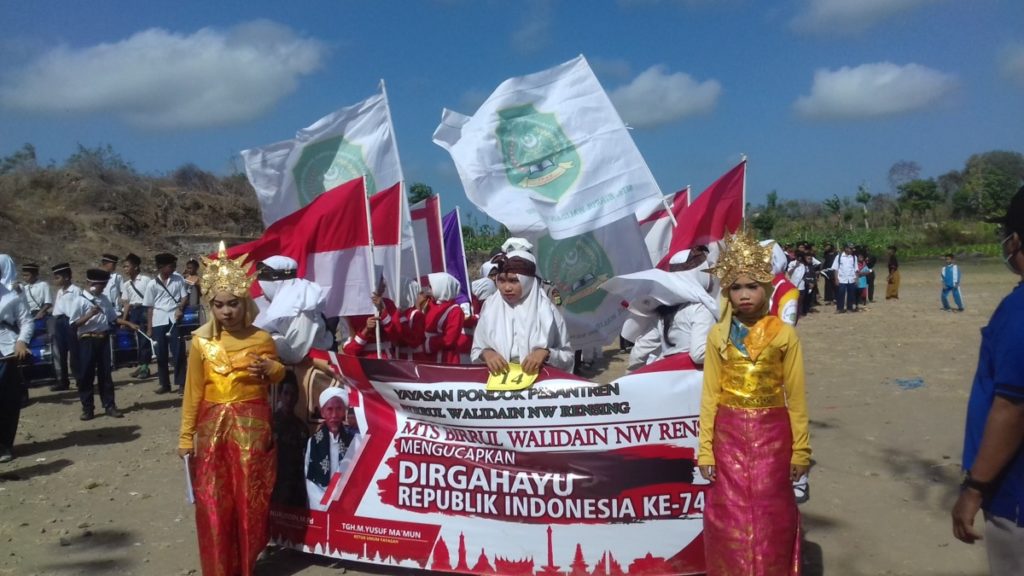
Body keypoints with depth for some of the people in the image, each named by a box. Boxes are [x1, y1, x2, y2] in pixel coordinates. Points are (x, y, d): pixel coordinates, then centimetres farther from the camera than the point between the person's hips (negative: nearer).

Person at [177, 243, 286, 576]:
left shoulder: (262, 339, -2)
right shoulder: (202, 342, -4)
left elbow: (278, 376, 14)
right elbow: (193, 391, 0)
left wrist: (270, 369, -9)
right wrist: (186, 436, 0)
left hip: (252, 428, 0)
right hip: (213, 428, 0)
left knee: (250, 501, 6)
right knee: (213, 504, 3)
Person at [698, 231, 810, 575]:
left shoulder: (784, 334, -5)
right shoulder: (718, 335, -1)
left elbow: (795, 395, -1)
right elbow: (710, 395, 1)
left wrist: (800, 449, 0)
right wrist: (705, 450, -1)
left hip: (771, 436, -1)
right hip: (728, 436, 1)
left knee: (770, 520, 8)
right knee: (729, 520, 8)